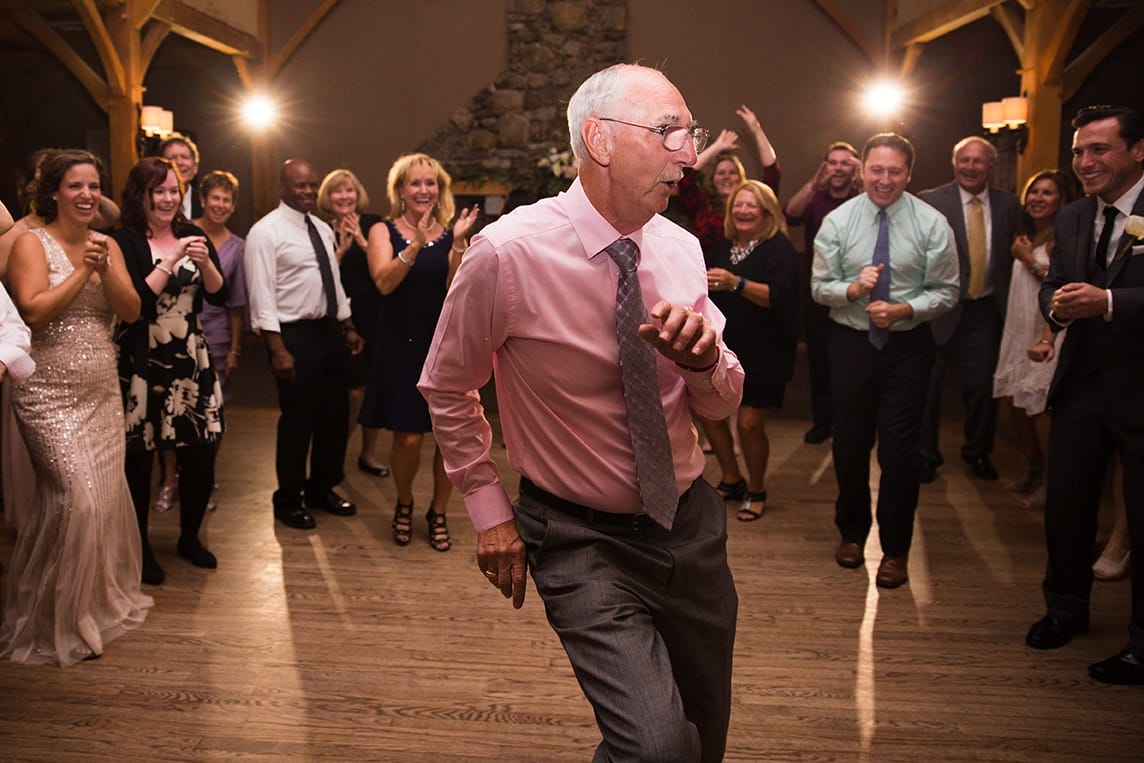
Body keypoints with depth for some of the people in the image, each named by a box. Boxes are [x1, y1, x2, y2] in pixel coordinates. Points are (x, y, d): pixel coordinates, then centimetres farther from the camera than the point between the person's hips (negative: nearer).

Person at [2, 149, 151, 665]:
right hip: (50, 396, -5)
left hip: (103, 393, 6)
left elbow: (131, 311, -1)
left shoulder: (107, 245, 9)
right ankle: (55, 622, 7)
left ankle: (100, 599, 28)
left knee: (107, 498, 8)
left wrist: (104, 269, -15)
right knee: (76, 500, -10)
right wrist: (82, 271, -17)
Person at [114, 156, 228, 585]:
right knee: (139, 459, 4)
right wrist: (171, 260, -20)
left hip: (190, 359, 5)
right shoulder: (125, 241, -8)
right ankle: (140, 547, 22)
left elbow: (219, 296, 2)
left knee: (200, 455, 7)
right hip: (141, 363, -4)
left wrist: (205, 262, -15)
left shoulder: (193, 235, 7)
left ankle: (190, 538, 28)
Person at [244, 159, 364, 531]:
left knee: (336, 415, 15)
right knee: (298, 420, 2)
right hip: (295, 334, -7)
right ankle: (288, 500, 21)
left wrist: (348, 327, 15)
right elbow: (262, 295, -16)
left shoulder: (322, 229, 13)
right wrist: (278, 349, -21)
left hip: (330, 330, 8)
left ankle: (322, 489, 33)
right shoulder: (266, 232, -11)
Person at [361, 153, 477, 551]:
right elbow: (384, 282, -15)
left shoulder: (451, 234, 4)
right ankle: (404, 505, 27)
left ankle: (438, 513, 26)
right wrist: (416, 244, -25)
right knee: (408, 437, -3)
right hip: (401, 346, -1)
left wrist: (458, 244, -19)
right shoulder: (384, 231, 2)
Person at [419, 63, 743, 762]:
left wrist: (701, 357, -18)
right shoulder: (508, 252, -17)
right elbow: (446, 388, -2)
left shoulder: (681, 249, -3)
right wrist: (489, 509, -3)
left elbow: (722, 404, 4)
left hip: (691, 522, 5)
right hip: (583, 541, -5)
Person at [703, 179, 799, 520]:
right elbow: (707, 291, 23)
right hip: (724, 348, 7)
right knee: (710, 414, 6)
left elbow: (779, 296, -25)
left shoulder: (779, 249, -9)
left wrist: (735, 283, -37)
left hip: (762, 354, -6)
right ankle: (732, 479, 28)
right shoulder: (723, 248, 13)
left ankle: (756, 490, 17)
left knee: (749, 424, -5)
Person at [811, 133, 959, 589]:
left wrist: (904, 309, -20)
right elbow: (819, 286, -1)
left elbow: (946, 292, -3)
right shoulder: (837, 221, -3)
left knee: (899, 450, 3)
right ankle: (852, 531, 36)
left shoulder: (931, 223, -6)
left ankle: (896, 549, 22)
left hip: (907, 346, -1)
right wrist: (853, 288, -21)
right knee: (849, 444, 12)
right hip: (851, 343, 2)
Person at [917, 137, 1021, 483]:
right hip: (941, 308, -3)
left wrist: (1009, 301, 1)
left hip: (985, 309, 3)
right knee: (928, 384, 6)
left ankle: (978, 451, 31)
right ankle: (926, 454, 23)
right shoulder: (930, 201, -7)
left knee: (982, 386, 10)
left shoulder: (1009, 204, 5)